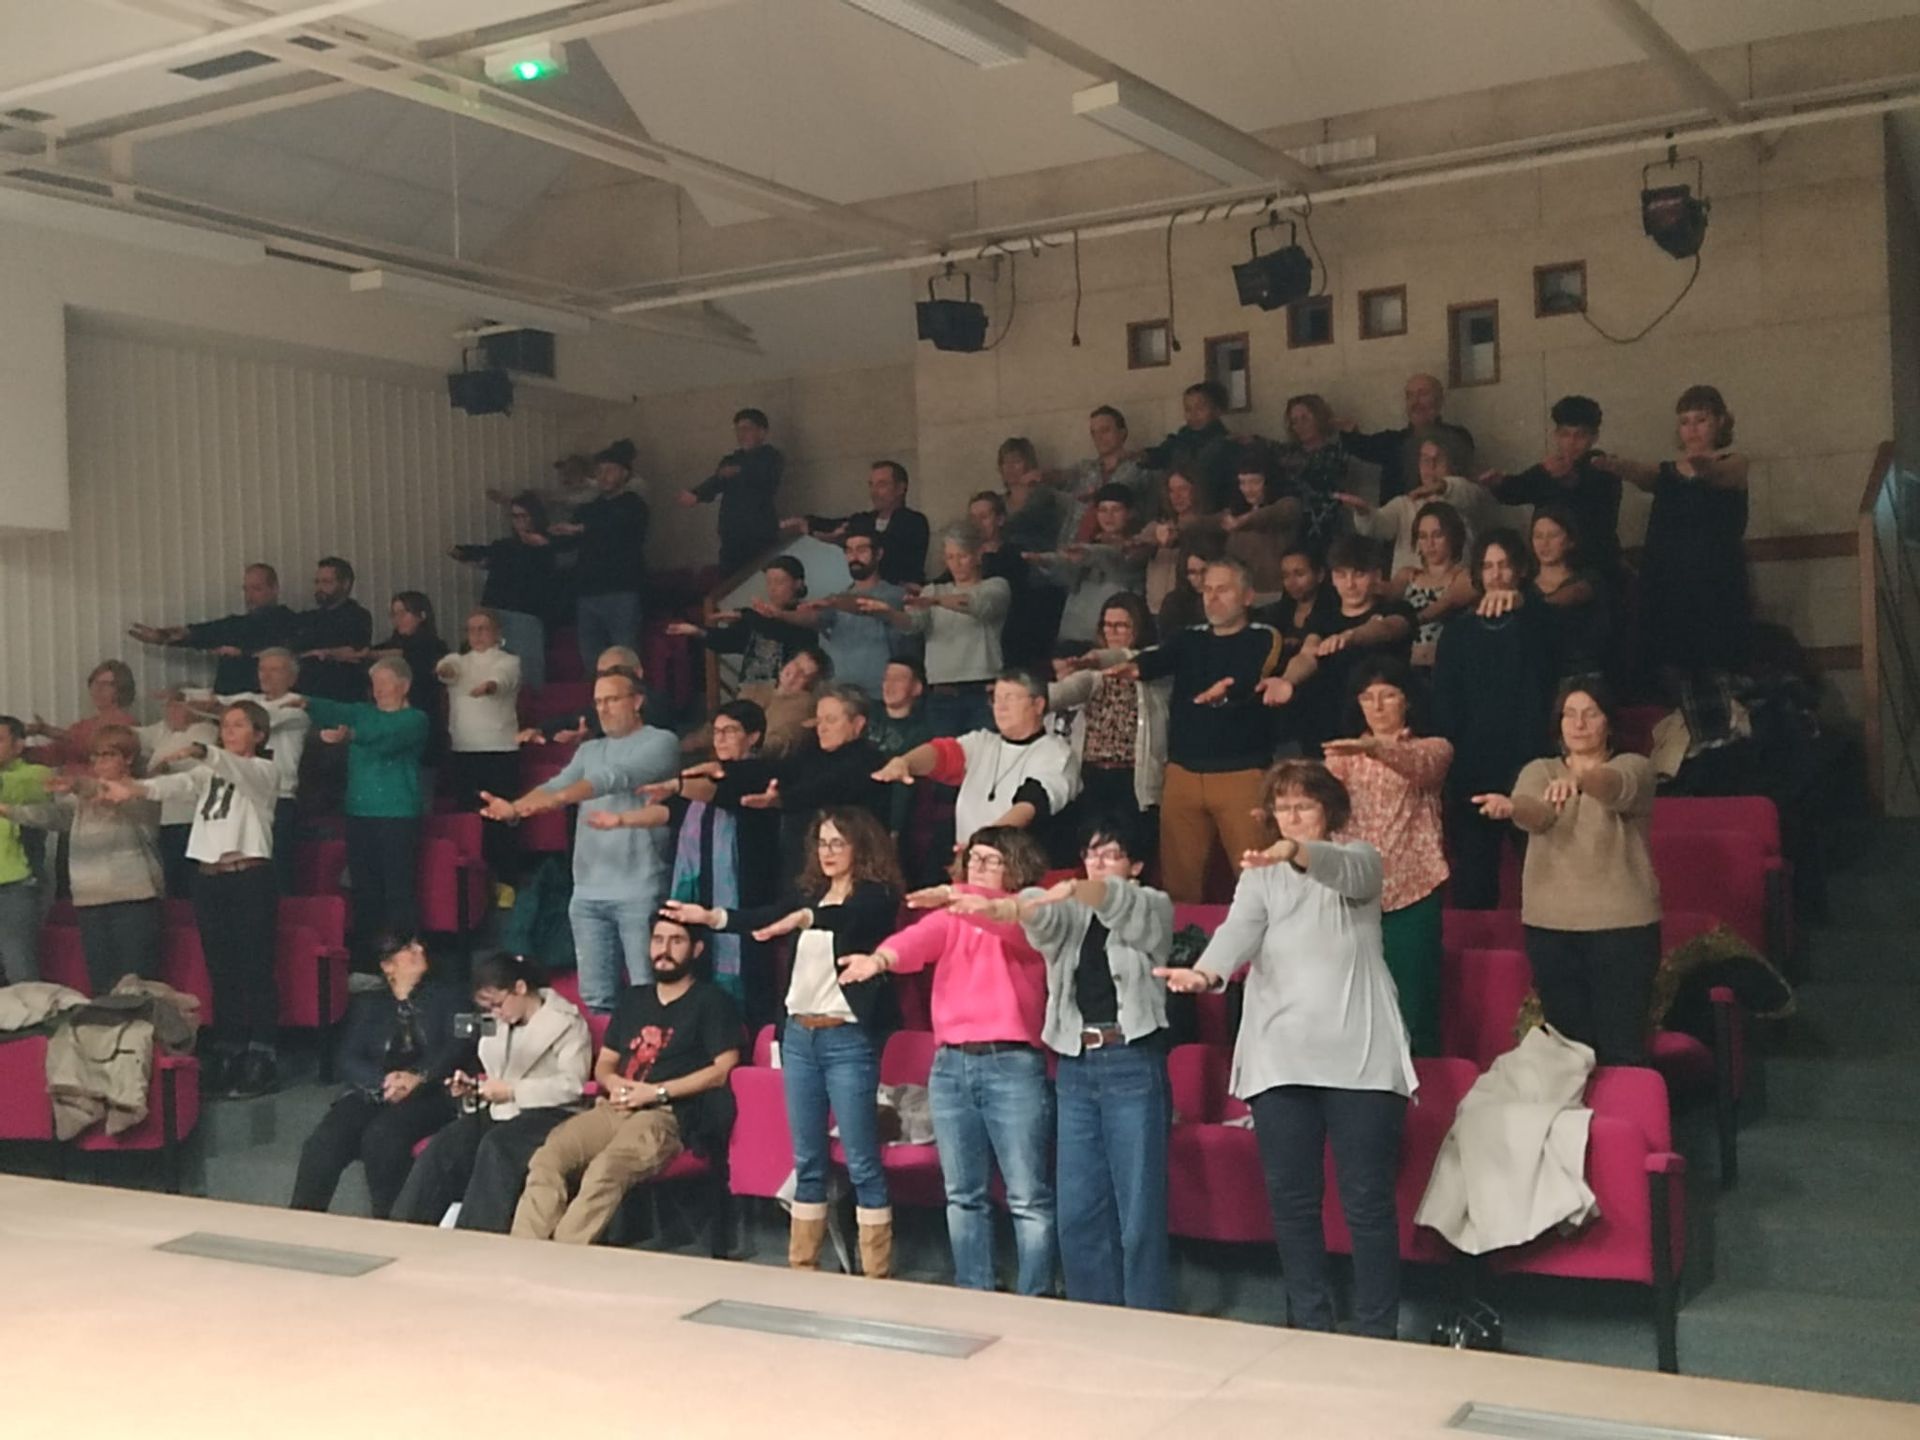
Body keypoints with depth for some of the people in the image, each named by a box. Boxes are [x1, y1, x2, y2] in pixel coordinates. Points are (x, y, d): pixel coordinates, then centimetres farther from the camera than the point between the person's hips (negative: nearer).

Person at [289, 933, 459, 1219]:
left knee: (382, 1135, -34)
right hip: (370, 1092, 2)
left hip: (426, 1094, -2)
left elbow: (456, 1049, 2)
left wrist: (417, 1077, -17)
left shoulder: (446, 999, 18)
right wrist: (384, 1081, -12)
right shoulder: (367, 1003, 23)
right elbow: (346, 1059, 8)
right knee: (325, 1141, -27)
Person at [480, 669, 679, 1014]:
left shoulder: (661, 742, -1)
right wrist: (514, 808, -18)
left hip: (640, 893, -6)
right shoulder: (589, 751, 19)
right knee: (595, 998, 8)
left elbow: (617, 778, -17)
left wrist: (557, 799, -30)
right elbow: (556, 784, 4)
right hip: (587, 893, 6)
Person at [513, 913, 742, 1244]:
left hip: (666, 1114, -6)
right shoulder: (632, 999, 27)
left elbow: (723, 1068, -4)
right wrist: (614, 1084, 2)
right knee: (547, 1159, -24)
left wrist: (657, 1092, -9)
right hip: (613, 1108, 6)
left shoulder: (711, 1001, 8)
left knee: (605, 1171, -35)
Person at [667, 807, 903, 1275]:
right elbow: (762, 918, 1)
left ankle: (876, 1277, 3)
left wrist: (804, 918, -44)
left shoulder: (875, 895, -6)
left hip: (849, 1039, -6)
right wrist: (710, 916, -15)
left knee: (862, 1163, -3)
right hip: (799, 1034, 6)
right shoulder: (808, 892, 11)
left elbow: (848, 918, -26)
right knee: (807, 1162, 12)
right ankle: (801, 1267, 20)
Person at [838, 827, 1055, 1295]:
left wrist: (956, 897, -39)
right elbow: (917, 940, -8)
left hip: (1012, 1066, -5)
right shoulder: (949, 919, 13)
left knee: (1028, 1198, -2)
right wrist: (881, 957, -31)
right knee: (963, 1196, 10)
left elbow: (1009, 920, -22)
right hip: (950, 1065, 5)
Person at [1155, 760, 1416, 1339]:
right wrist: (1206, 971, -31)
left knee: (1368, 1201, -1)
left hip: (1359, 1057, -3)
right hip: (1280, 1059, 3)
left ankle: (1377, 1334, 9)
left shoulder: (1358, 859, 5)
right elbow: (1239, 929, -8)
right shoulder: (1259, 876, 12)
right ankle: (1310, 1328, 18)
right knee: (1291, 1199, 6)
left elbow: (1346, 873, -20)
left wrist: (1298, 853, -43)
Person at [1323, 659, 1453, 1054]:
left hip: (1411, 893, -3)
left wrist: (1374, 747, -40)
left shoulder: (1433, 748, 7)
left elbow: (1418, 763, -19)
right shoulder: (1344, 755, 16)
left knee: (1411, 1009, -2)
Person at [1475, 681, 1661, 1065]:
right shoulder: (1539, 771, 8)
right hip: (1550, 926, 3)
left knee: (1621, 1048, -3)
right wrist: (1512, 807, -41)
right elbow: (1537, 811, -15)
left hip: (1623, 926, -3)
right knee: (1568, 1045, 10)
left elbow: (1615, 787, -25)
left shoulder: (1634, 767, 1)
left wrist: (1578, 779, -49)